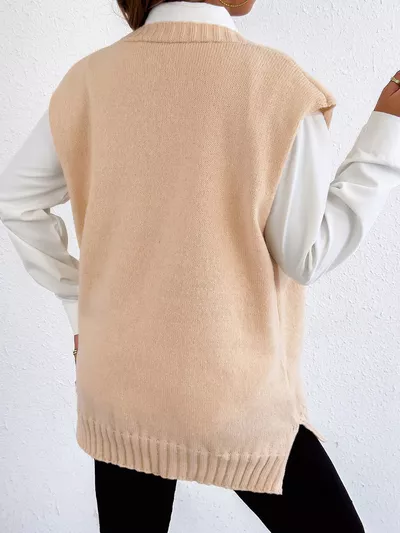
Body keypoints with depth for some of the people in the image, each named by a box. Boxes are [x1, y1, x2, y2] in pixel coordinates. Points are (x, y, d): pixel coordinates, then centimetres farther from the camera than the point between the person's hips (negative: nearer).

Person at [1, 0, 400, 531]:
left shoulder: (89, 80, -2)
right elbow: (308, 254, -10)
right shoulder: (276, 82, -13)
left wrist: (78, 300, 11)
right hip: (232, 393, -4)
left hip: (117, 383, 5)